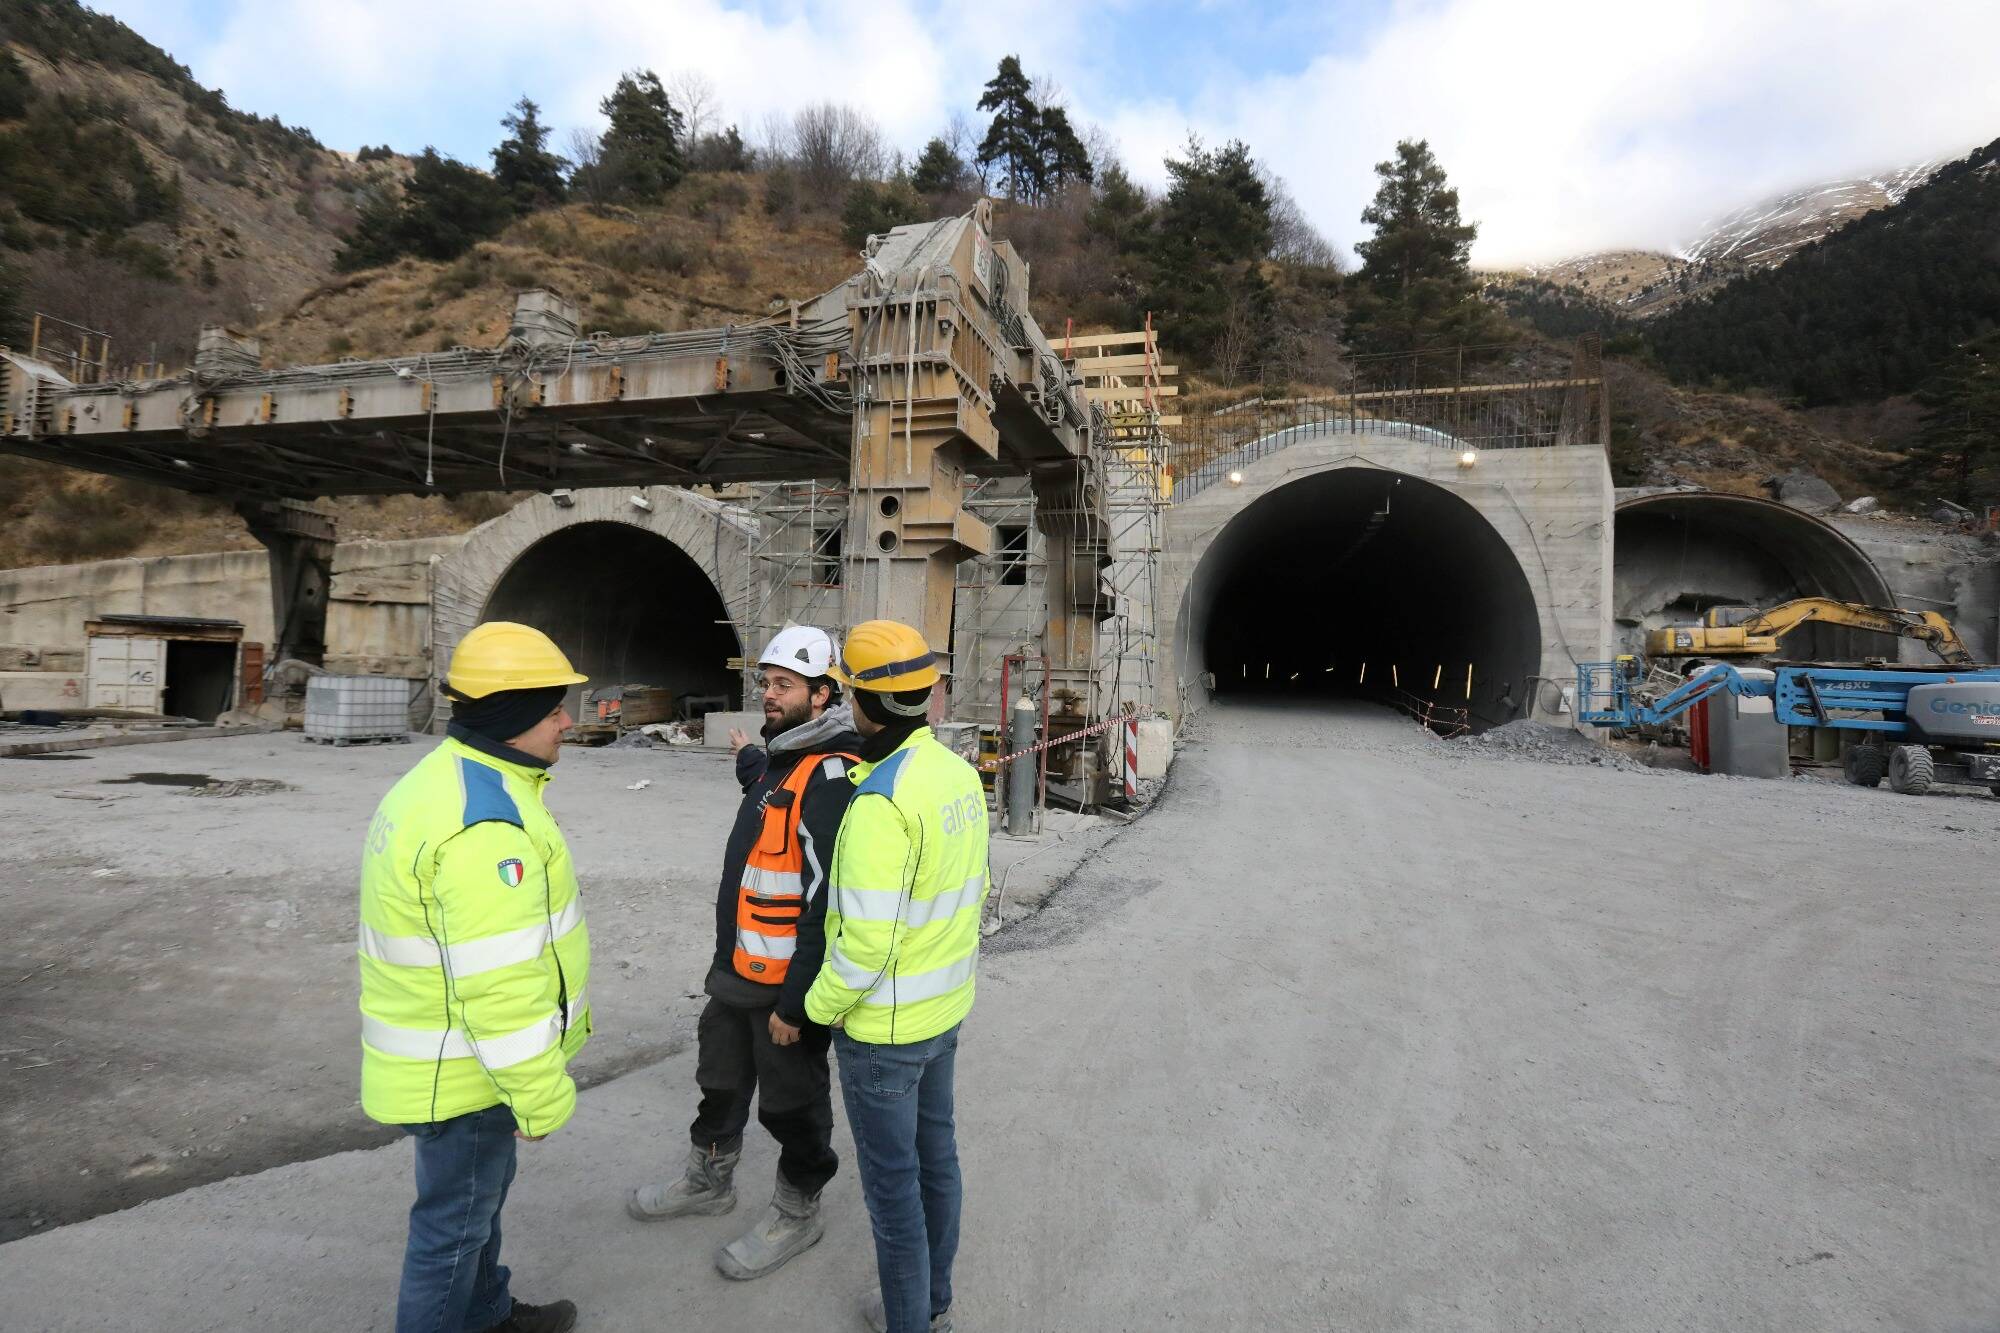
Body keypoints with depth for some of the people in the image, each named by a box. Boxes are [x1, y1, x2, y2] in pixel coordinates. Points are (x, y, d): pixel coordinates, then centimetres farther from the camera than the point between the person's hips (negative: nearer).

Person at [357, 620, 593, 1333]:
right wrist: (540, 1095, -19)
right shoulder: (485, 823, -31)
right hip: (463, 1073, -11)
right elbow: (498, 983, -30)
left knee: (479, 1191, 28)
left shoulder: (443, 780, 4)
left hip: (444, 1052, 11)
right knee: (456, 1219, 11)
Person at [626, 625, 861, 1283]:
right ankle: (708, 1181, 50)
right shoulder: (782, 759, 5)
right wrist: (752, 764, 39)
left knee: (791, 1102, 12)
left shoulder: (831, 776, -26)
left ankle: (796, 1214, 35)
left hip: (785, 986, -9)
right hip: (737, 970, 10)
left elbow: (827, 901, -27)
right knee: (721, 1081, 27)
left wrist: (796, 1002, -24)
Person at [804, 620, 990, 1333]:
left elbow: (867, 937, -28)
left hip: (882, 1024, -8)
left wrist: (820, 1006, -10)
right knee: (934, 1150, 23)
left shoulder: (880, 800, -29)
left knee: (891, 1175, 12)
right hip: (945, 1007, 8)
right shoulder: (961, 774, -3)